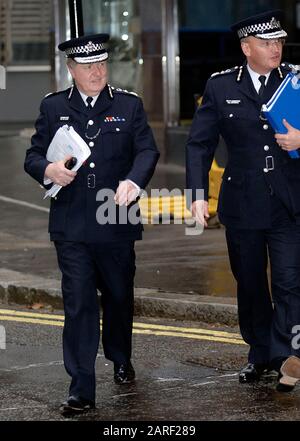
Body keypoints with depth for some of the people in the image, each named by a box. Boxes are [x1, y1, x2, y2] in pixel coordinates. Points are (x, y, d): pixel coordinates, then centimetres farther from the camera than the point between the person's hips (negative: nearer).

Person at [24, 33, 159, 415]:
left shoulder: (129, 105, 5)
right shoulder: (53, 107, 6)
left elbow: (147, 151, -3)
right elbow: (33, 156, 7)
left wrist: (132, 181, -24)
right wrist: (48, 170, -17)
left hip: (117, 224, 1)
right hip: (71, 227, -1)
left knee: (119, 297, 17)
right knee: (78, 305, -5)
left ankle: (121, 360, 43)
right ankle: (81, 390, -4)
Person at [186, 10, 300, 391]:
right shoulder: (221, 86, 1)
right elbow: (199, 144, 2)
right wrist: (197, 194, -7)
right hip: (243, 205, 1)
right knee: (249, 284, 13)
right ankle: (259, 353, 28)